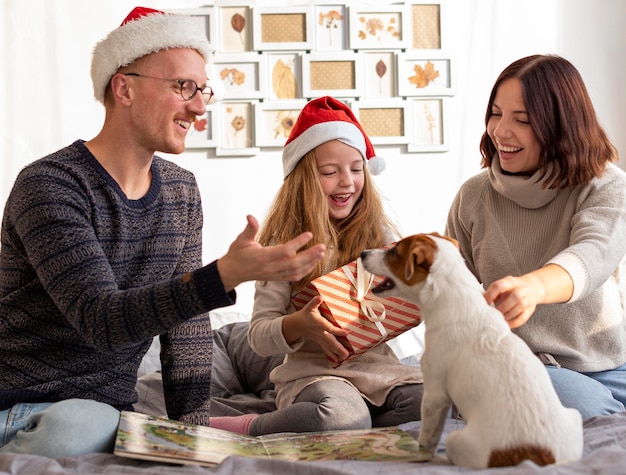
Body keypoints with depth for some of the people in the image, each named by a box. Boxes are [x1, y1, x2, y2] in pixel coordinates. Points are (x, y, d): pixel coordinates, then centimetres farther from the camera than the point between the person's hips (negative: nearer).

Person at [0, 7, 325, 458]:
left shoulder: (182, 191, 9)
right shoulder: (49, 187, -15)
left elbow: (188, 323, 10)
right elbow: (101, 319, -26)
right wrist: (226, 275, -38)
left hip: (113, 413, 6)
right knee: (82, 423, -40)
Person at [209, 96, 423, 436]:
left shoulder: (380, 235, 10)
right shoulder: (284, 244, 0)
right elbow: (258, 335, -4)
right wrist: (299, 324, -25)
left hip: (377, 364, 4)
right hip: (312, 369, -4)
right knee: (343, 416, -37)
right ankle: (247, 429, -11)